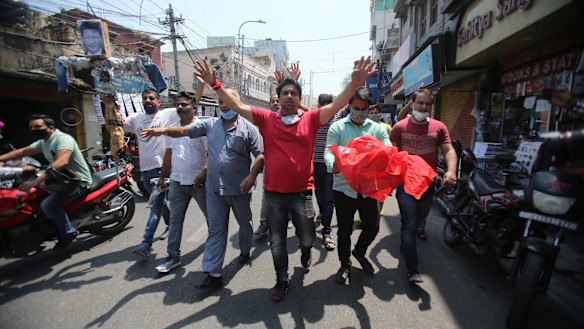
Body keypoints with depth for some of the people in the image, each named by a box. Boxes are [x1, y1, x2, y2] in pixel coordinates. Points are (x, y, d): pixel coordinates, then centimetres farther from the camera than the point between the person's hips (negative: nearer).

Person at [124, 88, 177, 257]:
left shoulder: (169, 114, 0)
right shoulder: (136, 118, 16)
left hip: (162, 167, -6)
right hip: (145, 168, 7)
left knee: (156, 205, -5)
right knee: (159, 203, 20)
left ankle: (146, 243, -2)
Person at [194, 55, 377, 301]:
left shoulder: (310, 119, -2)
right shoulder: (266, 119, 0)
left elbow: (336, 105, -12)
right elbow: (237, 106, -1)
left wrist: (354, 83, -26)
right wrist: (214, 84, -8)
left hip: (302, 191, -1)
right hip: (273, 192, 1)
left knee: (307, 237, 14)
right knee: (277, 240, 14)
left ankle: (305, 251, 52)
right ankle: (282, 280, 36)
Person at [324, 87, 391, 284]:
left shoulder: (377, 129, 7)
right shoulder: (337, 127, -2)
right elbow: (329, 152, -13)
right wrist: (333, 165, -35)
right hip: (344, 188, -3)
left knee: (373, 227, 15)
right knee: (344, 230, 11)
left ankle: (359, 252, 46)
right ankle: (345, 265, 35)